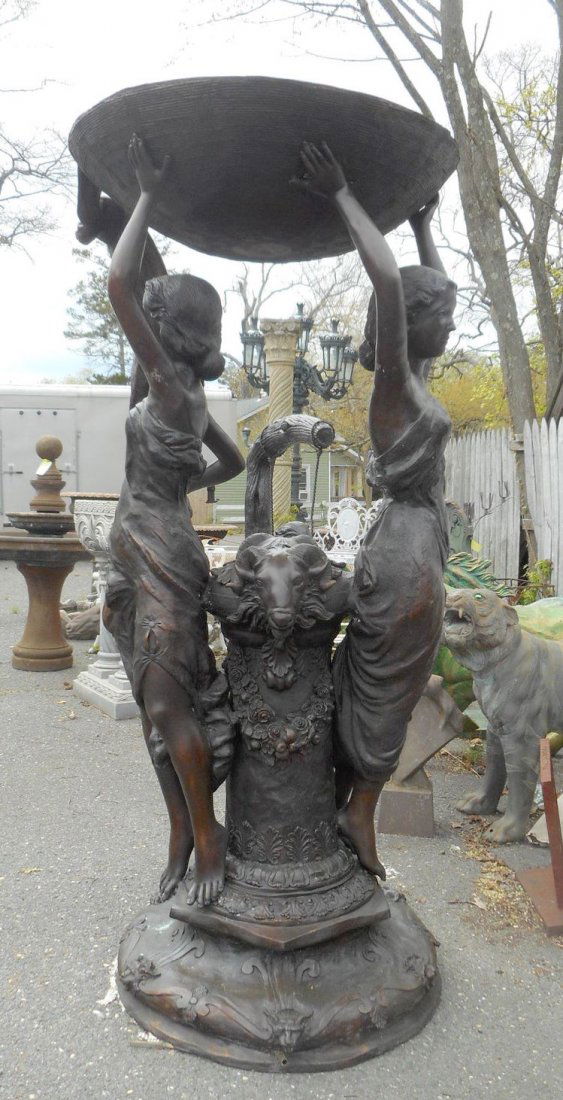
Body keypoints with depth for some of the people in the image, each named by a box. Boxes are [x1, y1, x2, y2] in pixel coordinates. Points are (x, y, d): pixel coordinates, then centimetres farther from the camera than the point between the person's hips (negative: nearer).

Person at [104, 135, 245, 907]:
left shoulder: (171, 384, -12)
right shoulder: (191, 399, 13)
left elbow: (117, 285, -18)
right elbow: (235, 462, 28)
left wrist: (148, 196, -10)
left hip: (158, 557, -9)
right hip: (145, 554, 9)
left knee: (168, 704, -5)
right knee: (156, 705, 12)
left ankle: (207, 835, 10)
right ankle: (180, 830, 23)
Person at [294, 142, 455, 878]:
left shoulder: (415, 378, 14)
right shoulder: (394, 381, -11)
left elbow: (430, 294, 28)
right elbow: (388, 281, -26)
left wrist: (423, 224, 33)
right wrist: (342, 197, -18)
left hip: (415, 549, 9)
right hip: (408, 556, -9)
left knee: (377, 697, 15)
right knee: (384, 699, 3)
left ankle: (348, 813, 27)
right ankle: (357, 817, 19)